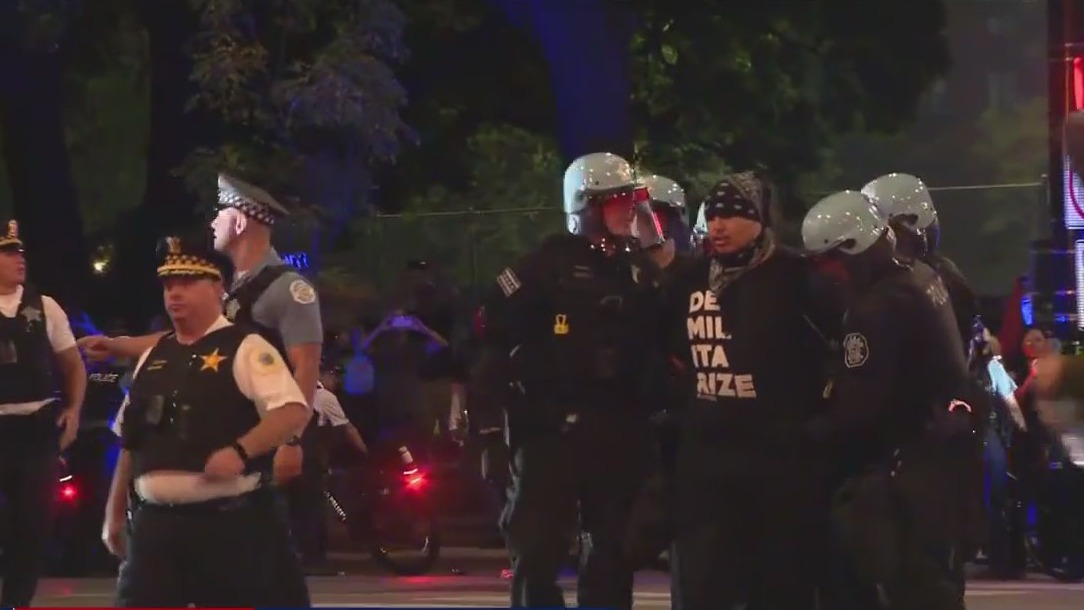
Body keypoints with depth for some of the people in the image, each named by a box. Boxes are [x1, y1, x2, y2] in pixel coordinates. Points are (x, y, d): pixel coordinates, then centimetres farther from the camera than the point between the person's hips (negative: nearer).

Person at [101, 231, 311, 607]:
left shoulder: (244, 349, -4)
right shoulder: (153, 358, 15)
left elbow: (294, 411, -15)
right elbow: (130, 444, 21)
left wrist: (239, 451, -27)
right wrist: (115, 514, 19)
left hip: (231, 523, -5)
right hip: (156, 524, 6)